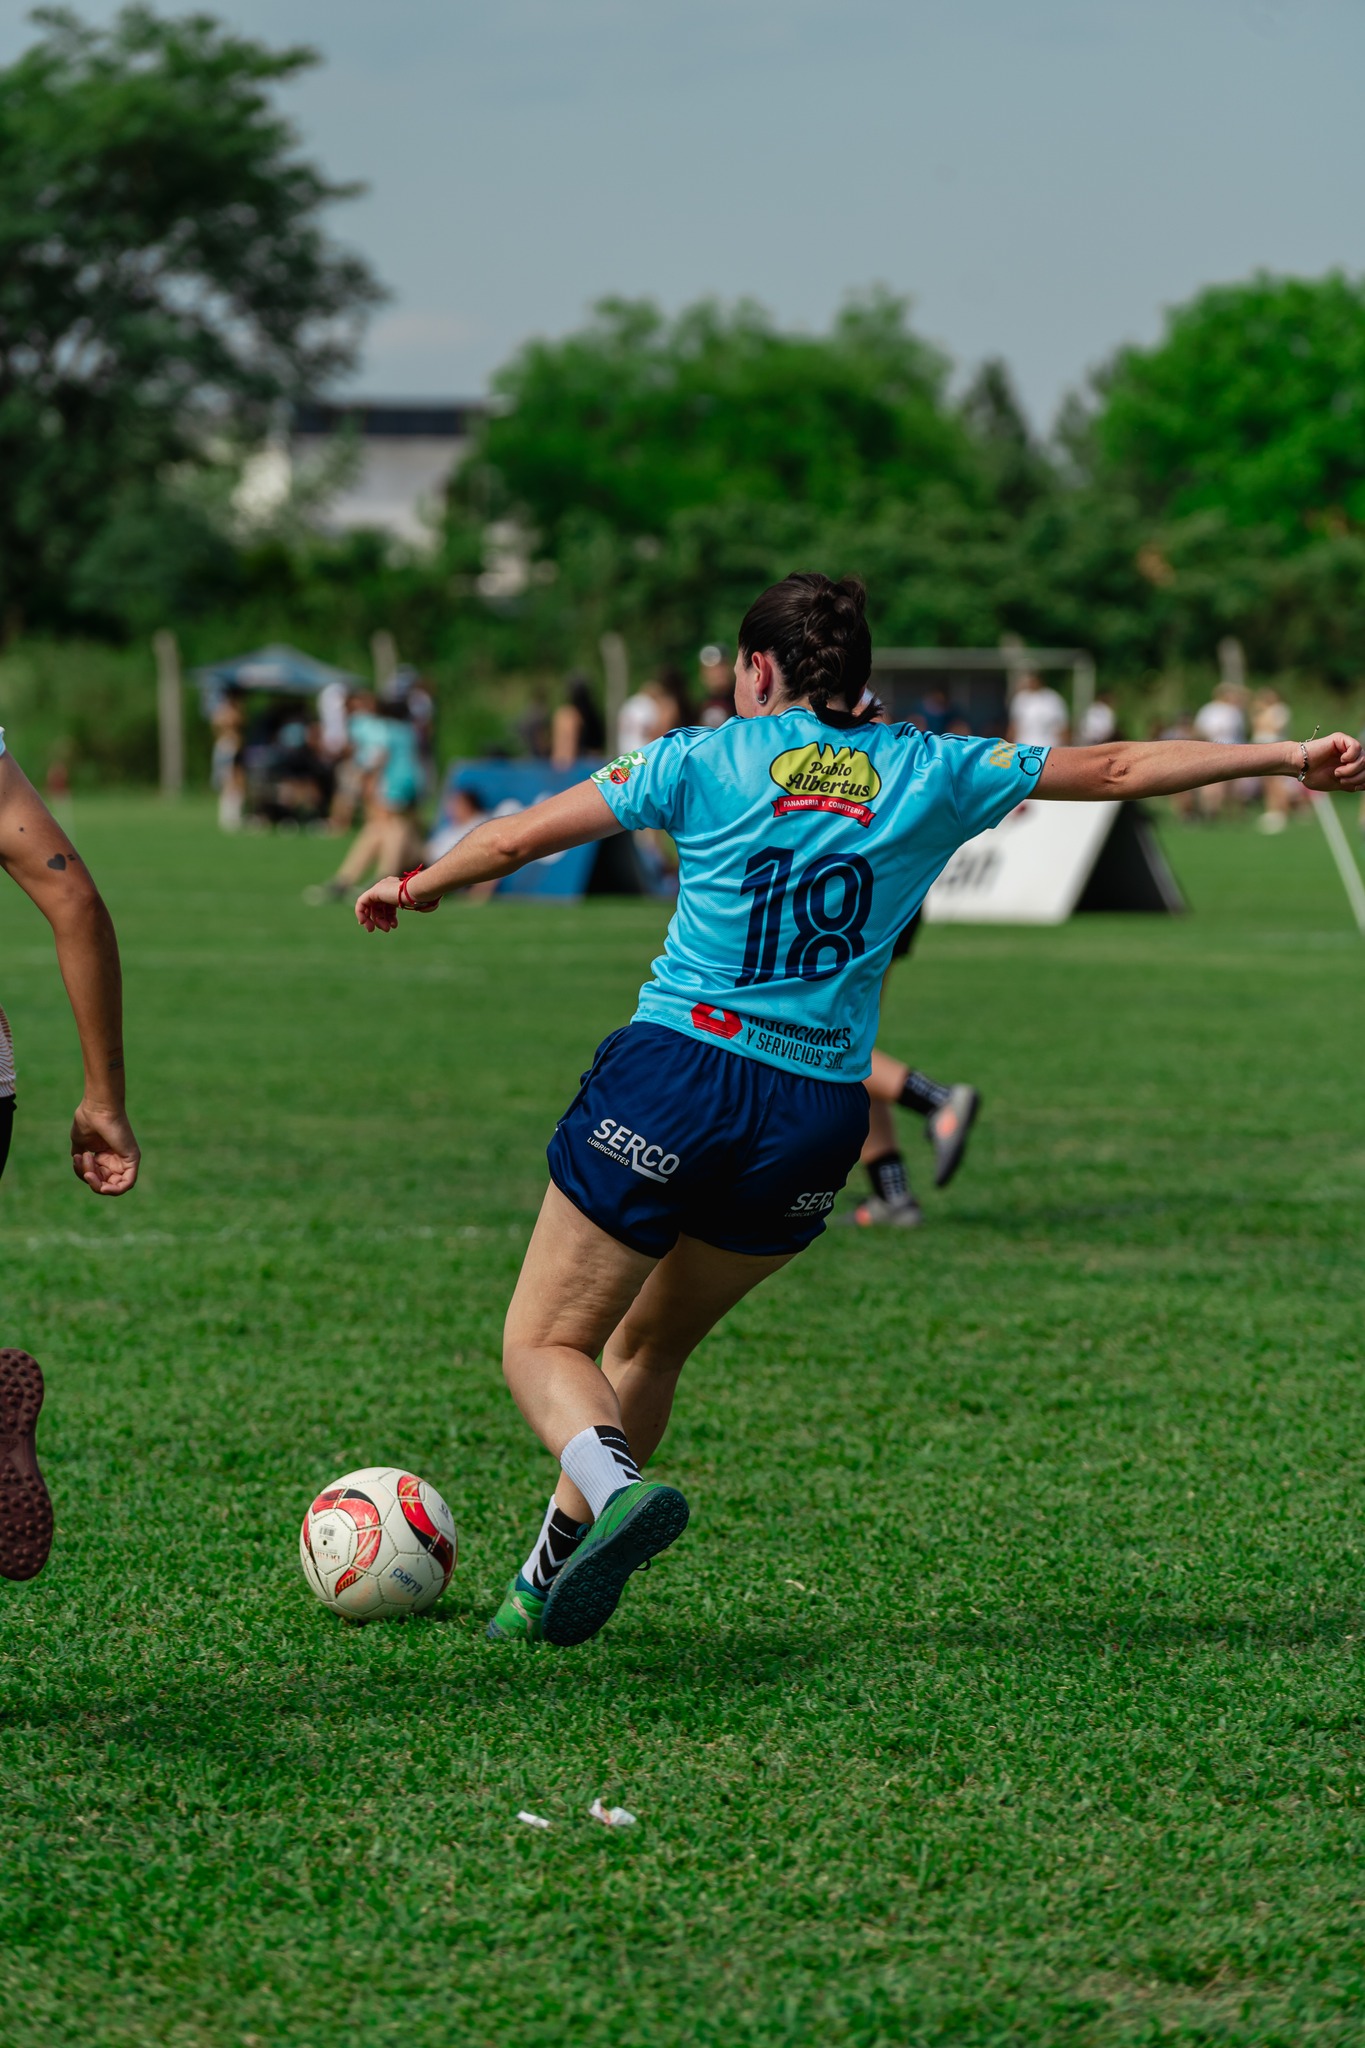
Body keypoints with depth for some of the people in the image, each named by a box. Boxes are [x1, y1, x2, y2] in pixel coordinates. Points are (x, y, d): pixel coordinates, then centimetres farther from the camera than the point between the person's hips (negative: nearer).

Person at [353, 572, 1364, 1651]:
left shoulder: (705, 760, 3)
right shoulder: (930, 773, 8)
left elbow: (518, 838, 10)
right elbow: (1116, 768, 13)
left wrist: (416, 887, 28)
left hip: (675, 1072, -3)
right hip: (816, 1116, 4)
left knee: (543, 1344, 2)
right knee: (649, 1345, 22)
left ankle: (616, 1487, -28)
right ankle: (548, 1582, 21)